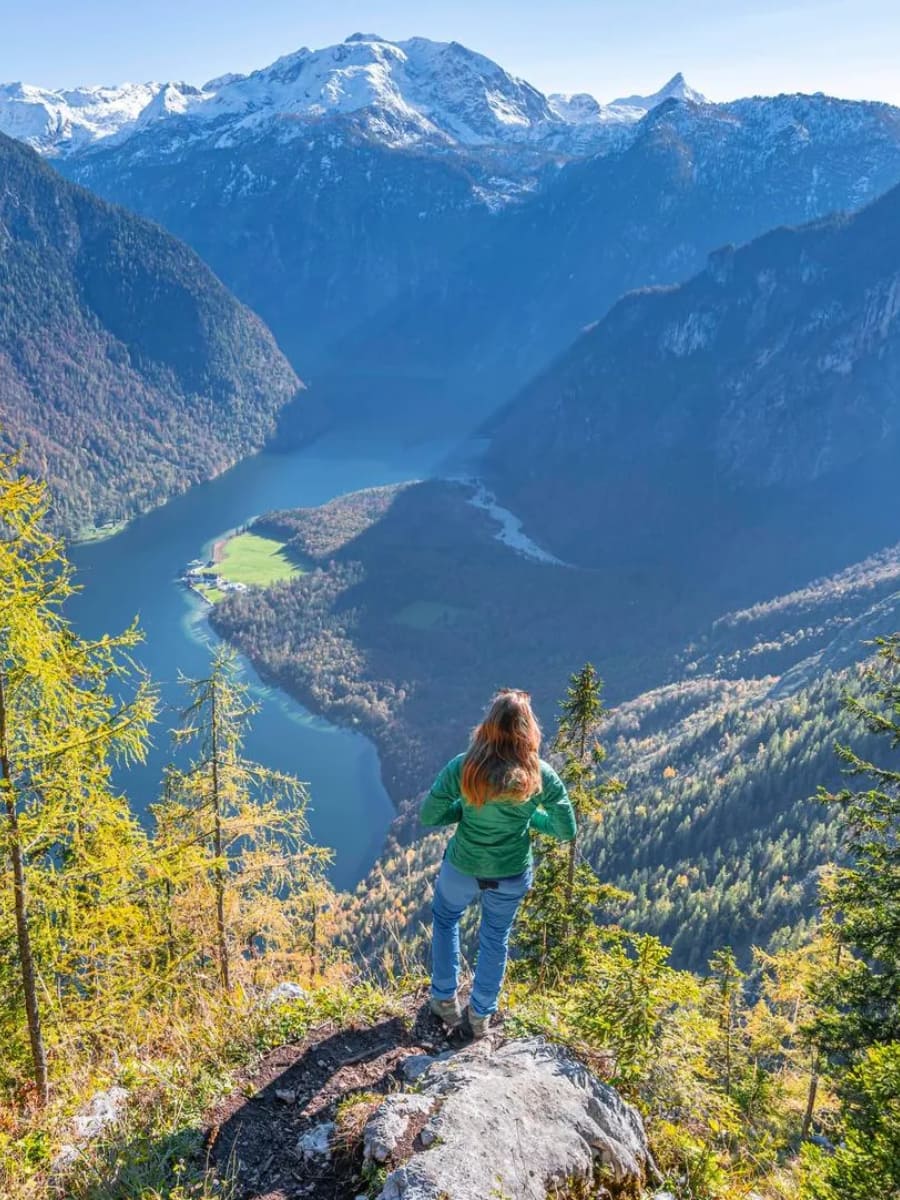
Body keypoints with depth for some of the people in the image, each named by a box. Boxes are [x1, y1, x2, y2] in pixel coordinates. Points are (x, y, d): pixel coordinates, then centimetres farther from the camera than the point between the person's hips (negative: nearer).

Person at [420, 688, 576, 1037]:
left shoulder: (463, 767, -25)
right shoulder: (541, 776, -21)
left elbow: (428, 816, -16)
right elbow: (567, 830, -11)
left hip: (462, 868, -1)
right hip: (512, 876, 1)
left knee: (445, 917, 32)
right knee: (495, 938, 27)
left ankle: (446, 999, 41)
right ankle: (480, 1015, 44)